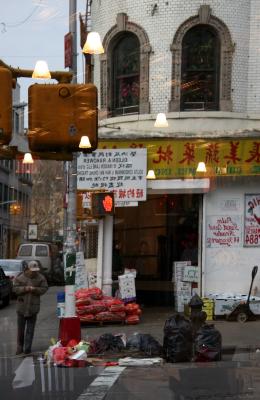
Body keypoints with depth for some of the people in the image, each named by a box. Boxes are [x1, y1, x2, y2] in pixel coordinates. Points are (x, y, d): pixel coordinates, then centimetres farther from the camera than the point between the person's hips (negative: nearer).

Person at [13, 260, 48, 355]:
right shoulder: (20, 277, -3)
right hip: (21, 306, 0)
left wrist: (35, 289, -18)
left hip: (33, 307, 0)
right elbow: (15, 288, -4)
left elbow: (44, 288, -1)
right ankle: (20, 347, 20)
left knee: (30, 329, 3)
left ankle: (28, 348, 8)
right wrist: (25, 289, -20)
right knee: (20, 328, 7)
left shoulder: (40, 278, 0)